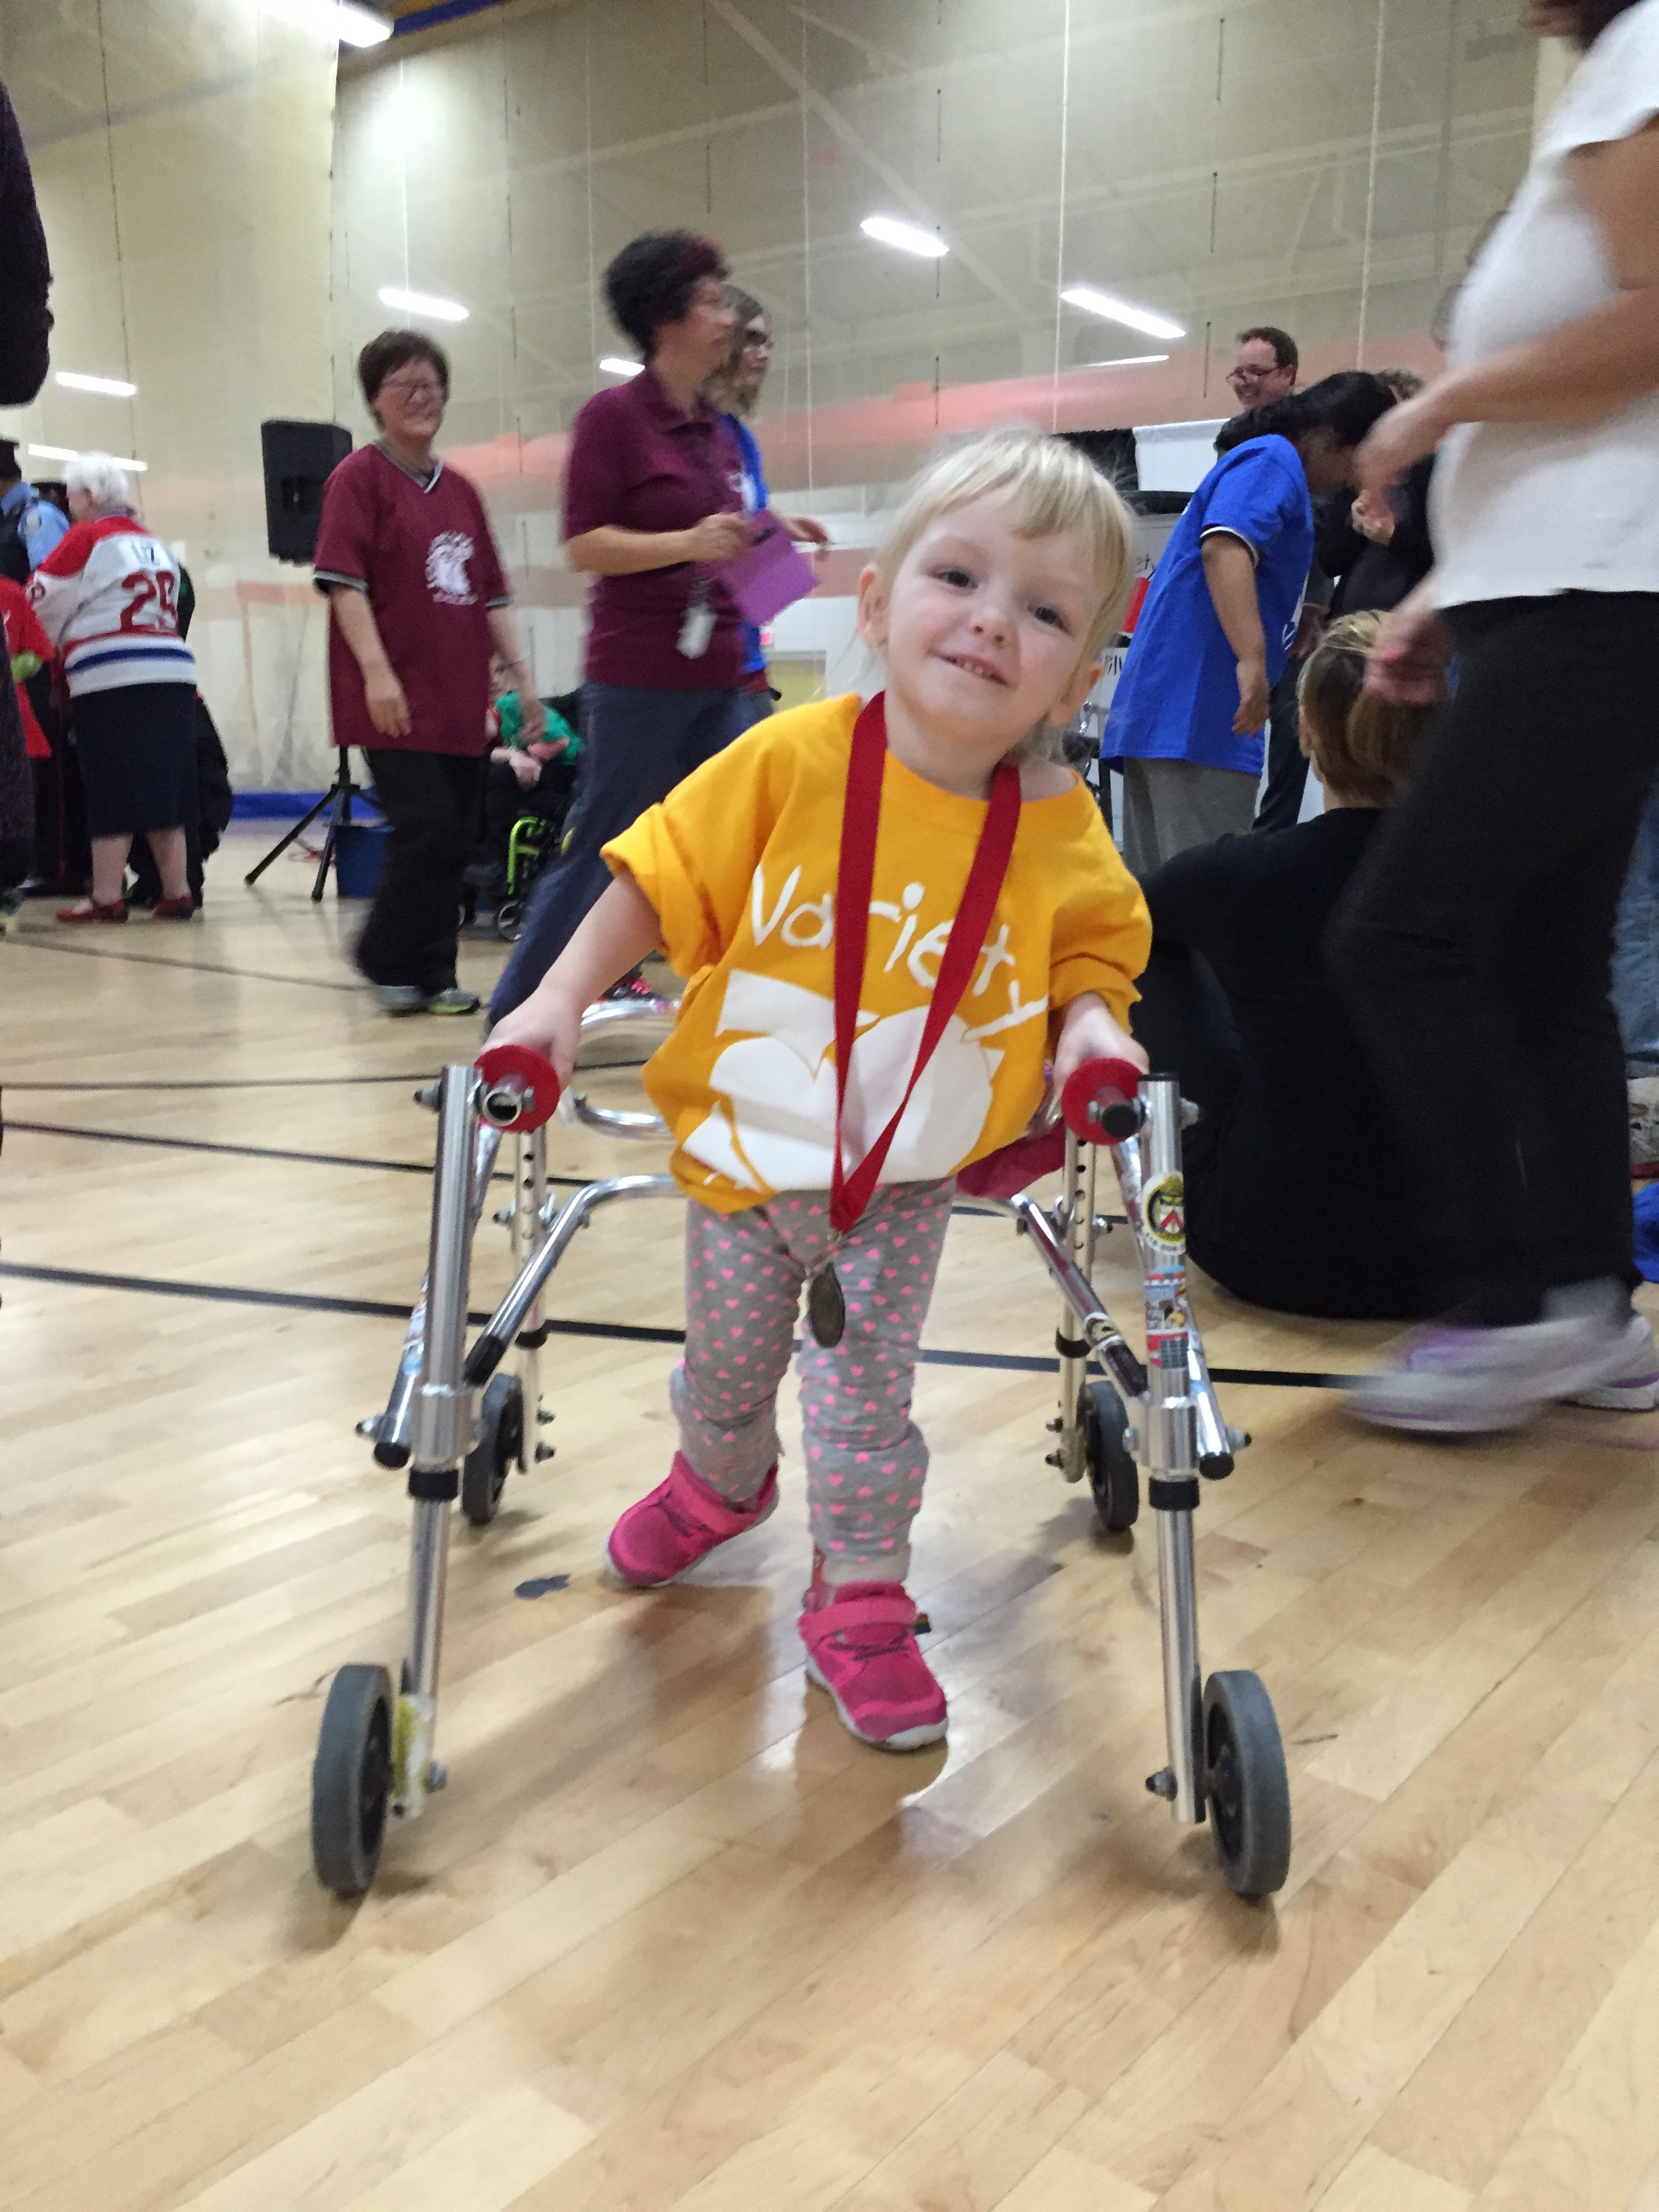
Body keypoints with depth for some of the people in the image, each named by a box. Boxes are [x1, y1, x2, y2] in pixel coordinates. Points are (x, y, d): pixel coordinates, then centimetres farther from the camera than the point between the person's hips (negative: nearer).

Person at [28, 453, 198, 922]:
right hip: (172, 673, 6)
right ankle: (176, 892, 9)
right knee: (163, 788, 9)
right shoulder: (154, 543, 17)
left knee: (111, 795, -1)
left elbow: (44, 596, 0)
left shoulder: (88, 536, -2)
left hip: (111, 679, -6)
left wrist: (59, 640, 21)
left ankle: (107, 898, 1)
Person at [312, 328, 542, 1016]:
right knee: (426, 825, -14)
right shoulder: (360, 476, 0)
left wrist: (521, 674, 11)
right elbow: (343, 580, -9)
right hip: (396, 698, -6)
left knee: (454, 839, 5)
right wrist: (376, 670, -20)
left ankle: (430, 974, 14)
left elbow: (490, 594, 19)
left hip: (461, 697, 6)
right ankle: (390, 965, 3)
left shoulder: (461, 491, 18)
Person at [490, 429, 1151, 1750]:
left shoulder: (1061, 829, -13)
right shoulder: (793, 760, -18)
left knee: (866, 1398, 4)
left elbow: (1095, 946, 3)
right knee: (726, 1368, 21)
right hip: (744, 1149, 1)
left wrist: (1090, 1023, -18)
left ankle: (862, 1605, 26)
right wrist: (564, 998, -16)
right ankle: (720, 1486, 54)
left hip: (908, 1181, -1)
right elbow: (664, 880, -9)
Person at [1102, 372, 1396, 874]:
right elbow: (1225, 546, -23)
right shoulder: (1274, 460, -3)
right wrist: (1252, 659, -32)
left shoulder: (1269, 464, 29)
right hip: (1197, 717, -10)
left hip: (1158, 713, 10)